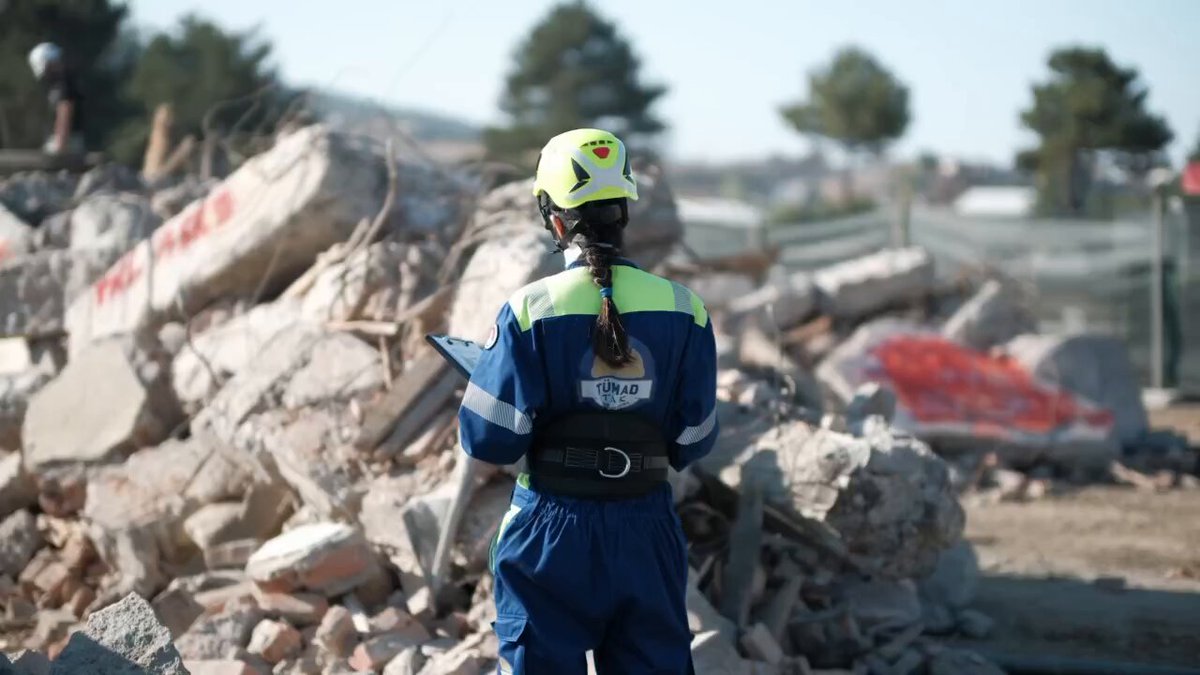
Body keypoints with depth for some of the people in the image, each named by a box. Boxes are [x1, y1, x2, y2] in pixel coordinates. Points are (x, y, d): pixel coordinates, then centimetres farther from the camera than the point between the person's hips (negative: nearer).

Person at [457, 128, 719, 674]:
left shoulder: (530, 309, -11)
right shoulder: (682, 309, -4)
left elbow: (489, 439, -11)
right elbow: (693, 441, 2)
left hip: (551, 532, -2)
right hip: (646, 529, 2)